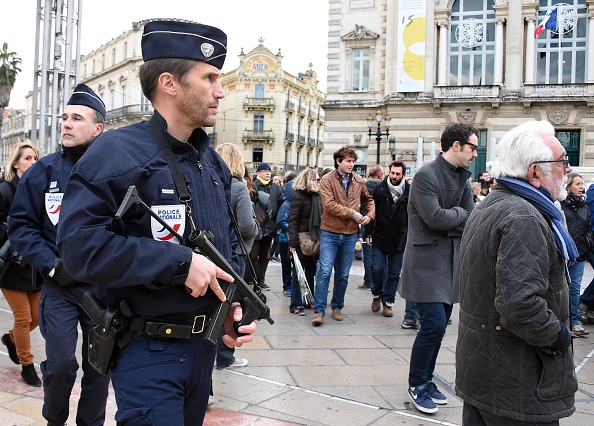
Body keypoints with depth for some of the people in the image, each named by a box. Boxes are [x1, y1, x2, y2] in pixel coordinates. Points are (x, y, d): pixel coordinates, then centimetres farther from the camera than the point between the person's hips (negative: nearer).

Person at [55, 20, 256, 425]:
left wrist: (234, 302, 0)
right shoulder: (118, 152, -16)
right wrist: (181, 263, -26)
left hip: (204, 343, 8)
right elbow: (80, 245, -26)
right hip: (148, 349, -8)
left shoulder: (214, 162, 9)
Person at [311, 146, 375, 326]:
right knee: (324, 272, -8)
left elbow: (368, 199, 22)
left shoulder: (358, 180, 7)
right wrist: (353, 214, -17)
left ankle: (337, 307, 24)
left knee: (343, 275, 11)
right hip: (330, 233, -4)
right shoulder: (327, 180, -6)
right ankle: (319, 311, -3)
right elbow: (329, 205, -17)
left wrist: (370, 215, 2)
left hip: (350, 234, 4)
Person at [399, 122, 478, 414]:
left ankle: (426, 380, 26)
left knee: (439, 325, 11)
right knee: (433, 324, -11)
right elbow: (434, 217, -21)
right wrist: (460, 213, -5)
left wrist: (448, 221, -13)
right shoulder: (426, 175, -12)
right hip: (427, 262, -8)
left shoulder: (462, 178, 11)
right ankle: (416, 385, 8)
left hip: (450, 262, 8)